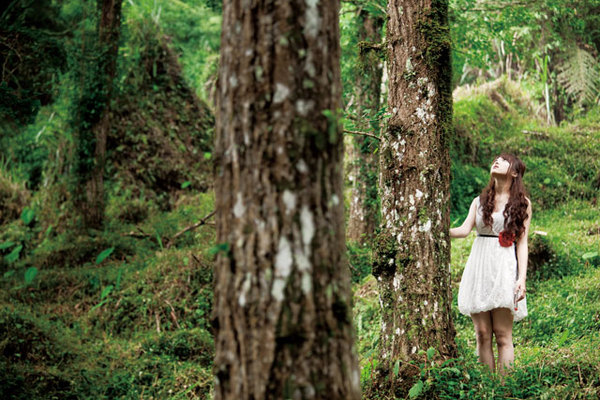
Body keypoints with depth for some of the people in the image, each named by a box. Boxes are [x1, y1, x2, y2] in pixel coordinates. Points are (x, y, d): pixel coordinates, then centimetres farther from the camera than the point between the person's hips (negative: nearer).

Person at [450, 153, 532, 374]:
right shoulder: (480, 201, 18)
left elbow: (522, 243, 3)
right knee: (482, 334, -1)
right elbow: (465, 229, 5)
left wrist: (522, 278, -7)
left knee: (502, 335, -8)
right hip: (479, 265, 3)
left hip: (504, 267, -3)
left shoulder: (522, 204, 9)